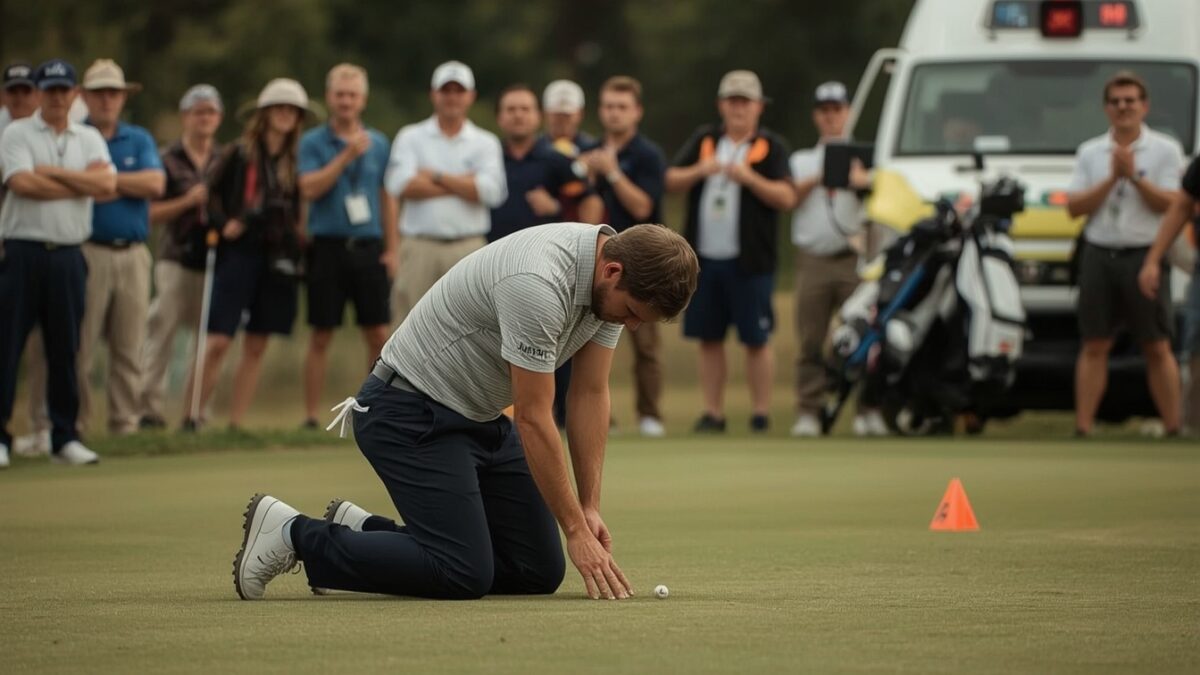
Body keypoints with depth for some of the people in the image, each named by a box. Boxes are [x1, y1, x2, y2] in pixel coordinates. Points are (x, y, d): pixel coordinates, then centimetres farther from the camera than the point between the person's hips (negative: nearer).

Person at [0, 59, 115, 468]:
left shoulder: (89, 139, 14)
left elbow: (107, 184, -3)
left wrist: (53, 172, -8)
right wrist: (82, 184, -5)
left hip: (68, 255, 4)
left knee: (66, 350, 6)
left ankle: (65, 438, 11)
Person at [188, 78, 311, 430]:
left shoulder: (296, 163, 11)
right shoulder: (239, 154, 0)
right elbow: (210, 193, 2)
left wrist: (300, 234, 3)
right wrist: (224, 224, -12)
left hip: (277, 257, 4)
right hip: (239, 254, -4)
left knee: (256, 348, 5)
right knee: (217, 342, -10)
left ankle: (236, 424, 9)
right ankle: (190, 418, -4)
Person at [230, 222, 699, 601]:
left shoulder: (616, 275, -4)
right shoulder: (537, 285, -32)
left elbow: (590, 396, 3)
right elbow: (534, 420, -26)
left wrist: (590, 509, -4)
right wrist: (576, 532, -21)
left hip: (479, 418, 10)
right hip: (410, 414, -10)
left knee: (538, 570, 3)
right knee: (463, 573, -21)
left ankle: (361, 531, 16)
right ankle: (293, 535, -5)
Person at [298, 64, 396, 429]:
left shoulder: (378, 143, 11)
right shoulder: (313, 142, 2)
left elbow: (387, 198, 13)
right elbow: (309, 189, -12)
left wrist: (391, 249, 7)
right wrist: (346, 156, -17)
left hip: (369, 247, 2)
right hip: (328, 245, -2)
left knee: (379, 334, -1)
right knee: (321, 337, 0)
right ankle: (311, 417, 5)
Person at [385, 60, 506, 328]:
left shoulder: (486, 143, 10)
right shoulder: (411, 137, 8)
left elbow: (492, 191, -8)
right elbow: (400, 185, -10)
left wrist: (436, 177, -6)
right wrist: (465, 185, -6)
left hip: (469, 249, 0)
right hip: (419, 247, 0)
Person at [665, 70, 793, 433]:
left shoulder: (771, 147, 1)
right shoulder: (704, 141, 13)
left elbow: (786, 198, -9)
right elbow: (671, 181, 6)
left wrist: (748, 177, -22)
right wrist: (700, 170, -13)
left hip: (750, 263, -4)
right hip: (704, 258, 4)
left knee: (756, 340, -2)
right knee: (709, 338, 7)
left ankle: (761, 413, 2)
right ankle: (713, 413, 12)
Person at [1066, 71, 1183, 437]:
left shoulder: (1165, 150, 3)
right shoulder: (1090, 152, 11)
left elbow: (1169, 203, -8)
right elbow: (1074, 207, 1)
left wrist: (1134, 176, -16)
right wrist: (1112, 179, -9)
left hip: (1144, 255, -2)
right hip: (1099, 254, 2)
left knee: (1157, 348, -1)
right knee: (1094, 346, 2)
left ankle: (1173, 428, 2)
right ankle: (1082, 428, 3)